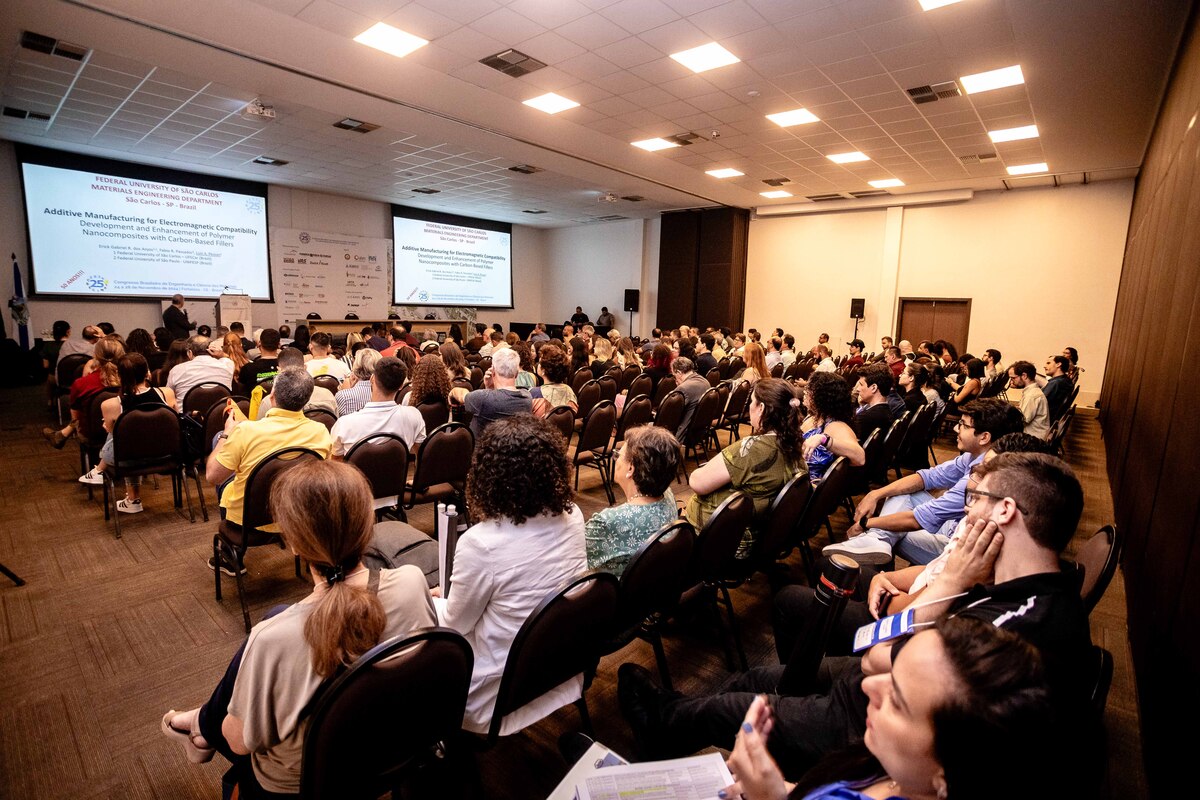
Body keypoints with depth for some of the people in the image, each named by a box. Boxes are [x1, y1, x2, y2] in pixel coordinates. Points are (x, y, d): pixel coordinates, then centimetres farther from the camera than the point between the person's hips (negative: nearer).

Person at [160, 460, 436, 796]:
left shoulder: (275, 640, -36)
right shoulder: (412, 583, -27)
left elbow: (240, 742, -17)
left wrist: (217, 725, 5)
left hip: (295, 783, -3)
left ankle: (205, 727, 45)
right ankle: (206, 721, 38)